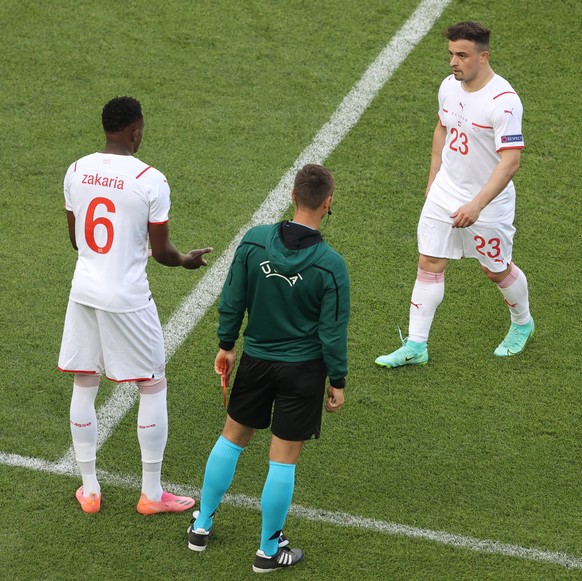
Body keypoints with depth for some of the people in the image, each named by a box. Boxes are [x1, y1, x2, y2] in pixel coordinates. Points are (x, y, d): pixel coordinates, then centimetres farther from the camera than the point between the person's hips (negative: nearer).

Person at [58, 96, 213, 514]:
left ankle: (90, 489, 23)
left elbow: (76, 240, 12)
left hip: (83, 290, 5)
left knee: (84, 387, 15)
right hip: (127, 299, -5)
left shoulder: (77, 171, 1)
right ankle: (152, 494, 17)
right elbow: (161, 252, -8)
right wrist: (188, 260, 14)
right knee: (153, 388, 10)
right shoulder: (151, 181, -15)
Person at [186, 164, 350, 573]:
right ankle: (269, 550, 19)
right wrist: (338, 381, 0)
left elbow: (232, 300, -1)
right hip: (303, 369, -3)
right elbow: (333, 331, -13)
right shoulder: (330, 265, -20)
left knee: (232, 438, 22)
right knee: (283, 461, 7)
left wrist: (226, 345, 14)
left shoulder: (254, 241, -12)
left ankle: (202, 525, 34)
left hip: (256, 359, 3)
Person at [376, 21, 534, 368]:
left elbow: (511, 161, -29)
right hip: (445, 194, 6)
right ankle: (416, 347, 11)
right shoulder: (450, 86, -3)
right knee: (430, 265, 4)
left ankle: (522, 324, 41)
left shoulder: (504, 101, -26)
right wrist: (433, 180, 20)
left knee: (497, 271, 12)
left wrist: (476, 206, -35)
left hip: (488, 204, -6)